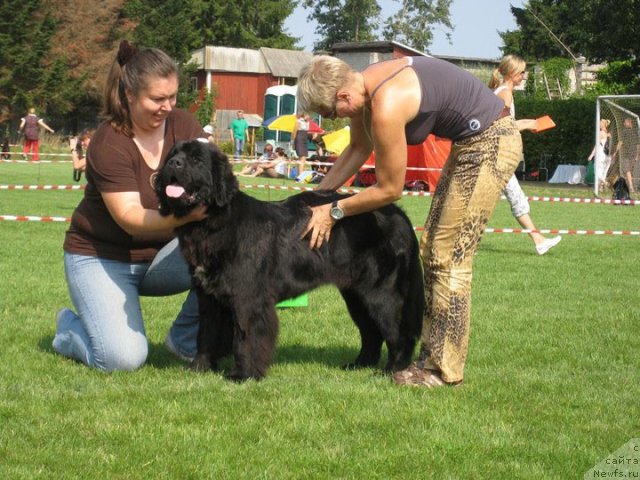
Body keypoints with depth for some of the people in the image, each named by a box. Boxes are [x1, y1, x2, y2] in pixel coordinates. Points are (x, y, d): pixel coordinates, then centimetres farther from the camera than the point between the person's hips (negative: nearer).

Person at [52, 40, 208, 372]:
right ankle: (69, 327, 12)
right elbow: (129, 216, -29)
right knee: (124, 358, -24)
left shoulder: (182, 125, -6)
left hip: (162, 252, 5)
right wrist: (181, 217, -49)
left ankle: (185, 340, -2)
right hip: (102, 257, -5)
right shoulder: (109, 143, -21)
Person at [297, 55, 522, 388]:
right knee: (431, 249, 13)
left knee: (449, 257, -7)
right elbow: (358, 149, 17)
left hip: (492, 143, -10)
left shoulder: (386, 106, -28)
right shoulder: (362, 86, -1)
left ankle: (444, 370, -1)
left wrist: (334, 211, -7)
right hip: (468, 144, 10)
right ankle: (432, 356, 18)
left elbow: (389, 190, -18)